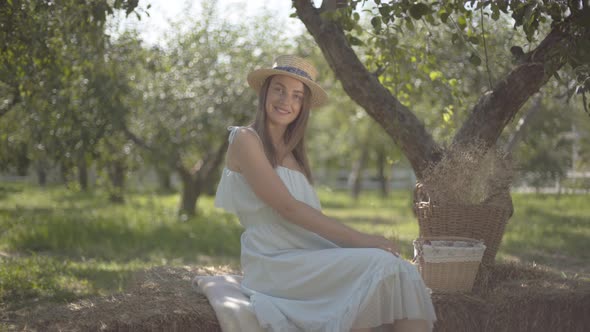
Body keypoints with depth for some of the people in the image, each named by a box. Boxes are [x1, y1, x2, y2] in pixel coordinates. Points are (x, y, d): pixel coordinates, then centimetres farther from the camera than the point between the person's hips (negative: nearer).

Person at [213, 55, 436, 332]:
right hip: (275, 262, -7)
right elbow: (287, 207, -13)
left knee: (402, 271, -17)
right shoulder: (246, 139, -3)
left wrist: (358, 240, -2)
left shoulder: (291, 152, 21)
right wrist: (358, 239, -17)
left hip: (309, 254, 7)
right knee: (380, 266, -26)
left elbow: (308, 215, 14)